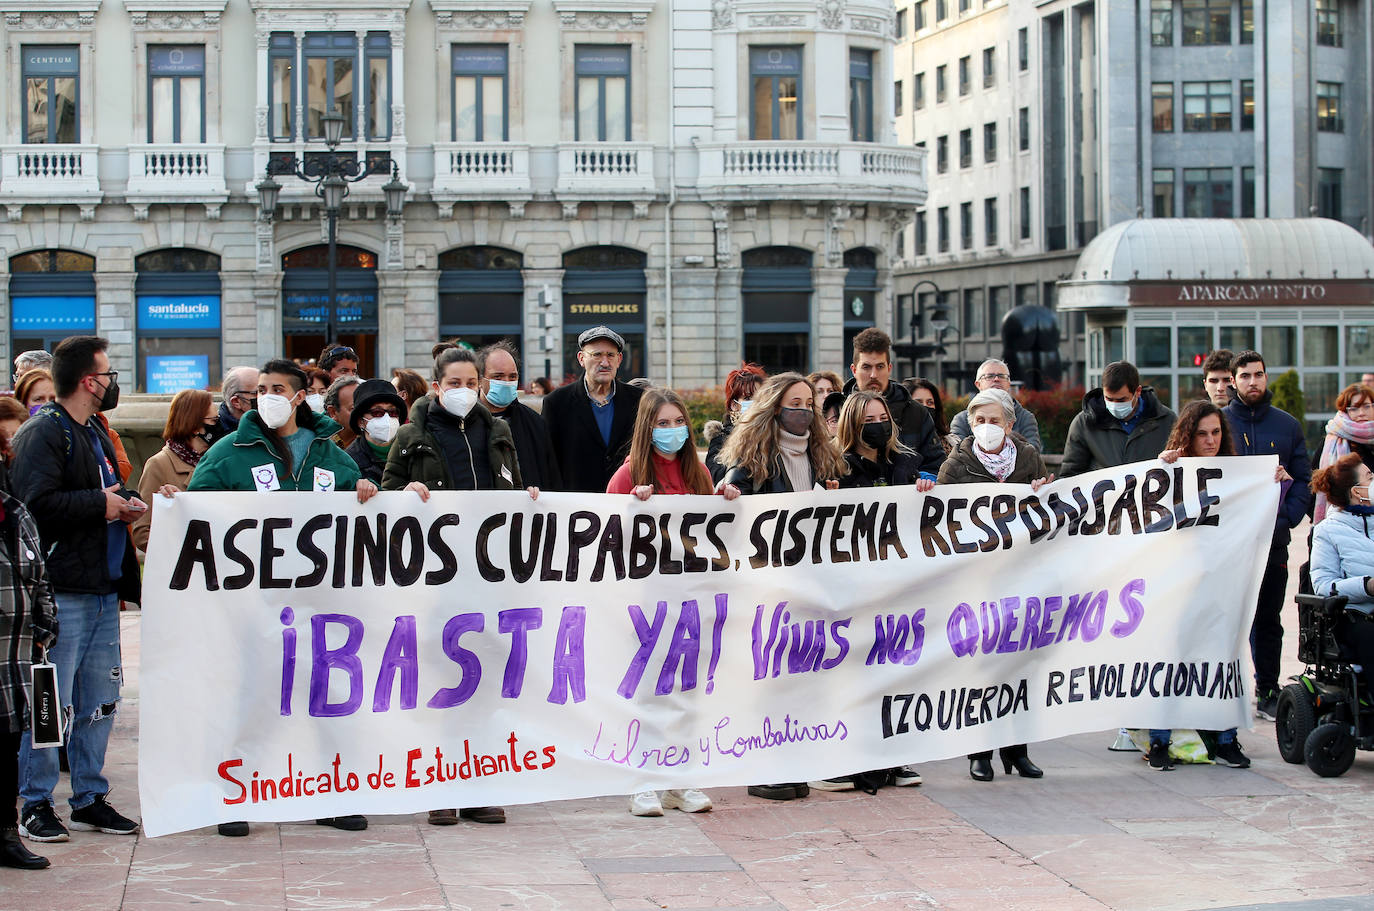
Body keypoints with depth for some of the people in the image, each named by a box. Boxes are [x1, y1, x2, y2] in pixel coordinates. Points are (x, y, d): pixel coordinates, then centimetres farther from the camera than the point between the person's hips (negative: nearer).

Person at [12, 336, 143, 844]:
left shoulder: (95, 434, 20)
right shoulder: (42, 433, -10)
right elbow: (38, 503, -22)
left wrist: (127, 502, 12)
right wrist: (101, 504, -13)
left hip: (104, 591, 9)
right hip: (62, 592, -9)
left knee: (99, 702, 11)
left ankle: (90, 799, 20)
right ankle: (36, 806, 1)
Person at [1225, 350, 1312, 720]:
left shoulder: (1287, 425, 8)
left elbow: (1303, 479, 8)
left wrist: (1286, 519, -6)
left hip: (1273, 538, 2)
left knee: (1268, 620, 8)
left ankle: (1267, 693, 15)